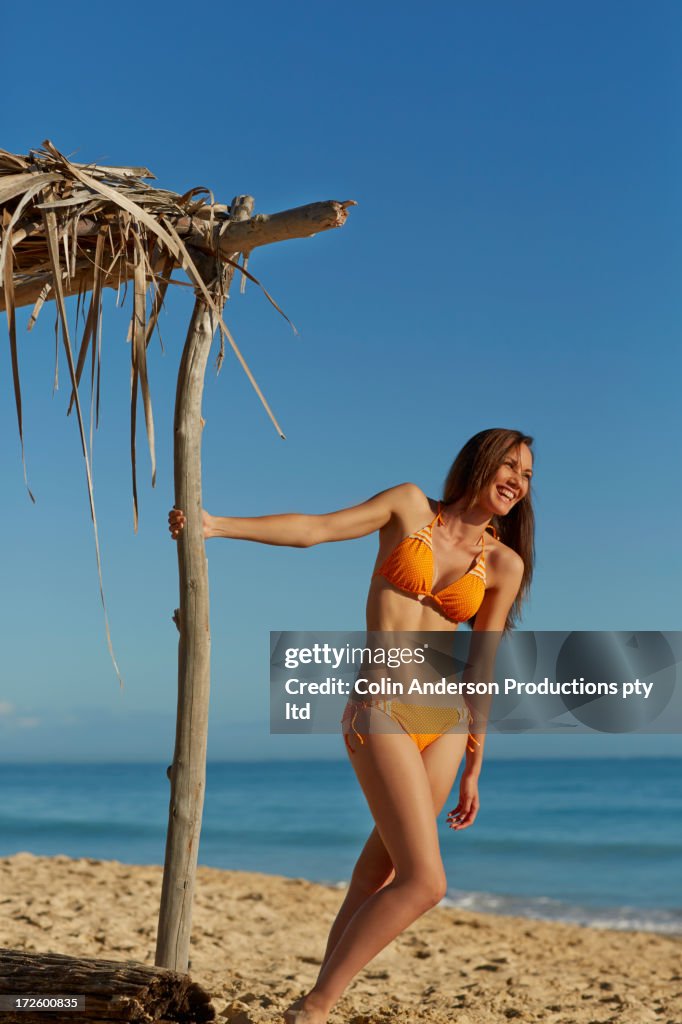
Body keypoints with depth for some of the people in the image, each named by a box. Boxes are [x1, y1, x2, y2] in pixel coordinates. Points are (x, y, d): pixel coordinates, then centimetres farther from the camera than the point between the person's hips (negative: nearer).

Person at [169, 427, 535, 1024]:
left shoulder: (504, 562, 9)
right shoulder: (410, 506, 2)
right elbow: (315, 529, 0)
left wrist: (473, 769, 11)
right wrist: (218, 525, -5)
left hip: (445, 722, 4)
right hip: (381, 712, -4)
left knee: (378, 875, 6)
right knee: (425, 882, -11)